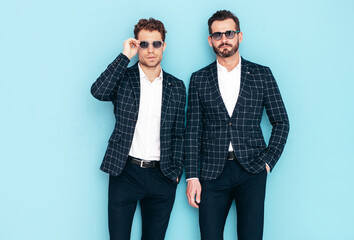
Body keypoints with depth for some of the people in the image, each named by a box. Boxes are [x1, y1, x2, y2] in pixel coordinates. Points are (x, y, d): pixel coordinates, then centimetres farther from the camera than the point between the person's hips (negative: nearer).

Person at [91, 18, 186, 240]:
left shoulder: (177, 87, 8)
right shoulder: (123, 79, 2)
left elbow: (178, 133, 11)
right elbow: (98, 91, -20)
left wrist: (176, 170, 5)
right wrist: (125, 56, -14)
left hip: (161, 177, 2)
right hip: (125, 173, -2)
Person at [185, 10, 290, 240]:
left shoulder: (262, 74, 7)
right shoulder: (199, 79, 8)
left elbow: (281, 122, 9)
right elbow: (193, 131, 6)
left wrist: (268, 161, -2)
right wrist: (192, 177, -1)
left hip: (252, 169, 0)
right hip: (213, 171, 1)